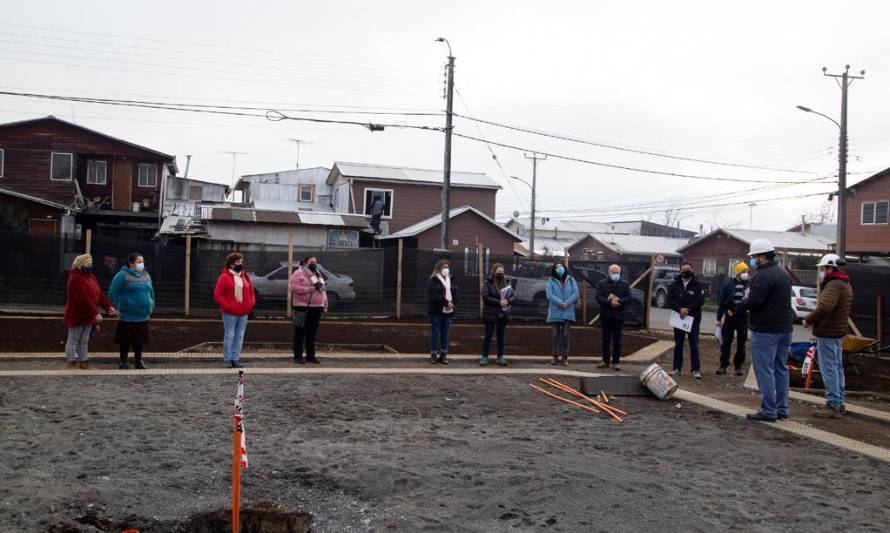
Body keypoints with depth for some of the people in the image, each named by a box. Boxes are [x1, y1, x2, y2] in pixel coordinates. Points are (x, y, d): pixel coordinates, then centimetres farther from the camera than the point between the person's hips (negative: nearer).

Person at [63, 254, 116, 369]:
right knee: (73, 341, 0)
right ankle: (72, 364, 5)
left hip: (88, 316, 9)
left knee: (84, 341, 13)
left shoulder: (90, 277, 12)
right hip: (77, 316, -9)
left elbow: (99, 294, 11)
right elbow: (83, 299, -25)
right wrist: (95, 313, -28)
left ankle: (83, 364, 20)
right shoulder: (76, 279, -17)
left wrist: (109, 306, -1)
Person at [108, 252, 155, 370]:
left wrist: (151, 306, 15)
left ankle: (138, 360, 25)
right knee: (126, 341, 4)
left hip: (143, 316, 6)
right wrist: (116, 308, -10)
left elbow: (151, 292, 20)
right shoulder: (122, 276, -9)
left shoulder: (146, 275, 11)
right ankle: (123, 362, 16)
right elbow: (113, 293, -9)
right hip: (127, 316, -5)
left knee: (140, 340, 13)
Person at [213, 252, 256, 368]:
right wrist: (227, 307, -14)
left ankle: (235, 359, 13)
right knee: (229, 336, -3)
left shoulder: (245, 277, 13)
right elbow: (217, 295, -8)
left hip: (243, 313, 5)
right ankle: (227, 359, 6)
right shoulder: (224, 277, -4)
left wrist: (251, 305, 3)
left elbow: (251, 292, 18)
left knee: (239, 337, 7)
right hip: (230, 313, -5)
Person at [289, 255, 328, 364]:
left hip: (317, 308, 6)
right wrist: (311, 289, -20)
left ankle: (310, 355, 17)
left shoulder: (318, 274, 20)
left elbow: (323, 290, 22)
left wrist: (325, 306, 15)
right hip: (302, 307, -6)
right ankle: (298, 356, 3)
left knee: (312, 333, 10)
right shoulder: (298, 273, -2)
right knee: (300, 333, -2)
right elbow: (294, 288, -15)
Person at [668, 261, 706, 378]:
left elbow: (701, 301, -10)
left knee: (694, 345, -1)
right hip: (678, 318, 3)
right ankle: (677, 368, 15)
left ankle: (696, 370, 2)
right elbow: (670, 300, -3)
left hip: (693, 319, -3)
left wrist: (687, 309, -17)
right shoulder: (675, 285, 6)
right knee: (678, 345, 9)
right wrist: (680, 309, -18)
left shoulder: (697, 285, 0)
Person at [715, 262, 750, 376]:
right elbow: (722, 302, 1)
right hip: (730, 318, 0)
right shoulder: (729, 285, 0)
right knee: (726, 343, 3)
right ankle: (723, 365, 10)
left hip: (743, 319, 0)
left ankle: (738, 366, 18)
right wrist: (719, 318, 0)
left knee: (741, 344, 8)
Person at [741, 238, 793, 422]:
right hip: (785, 328, 10)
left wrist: (744, 301, -4)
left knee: (765, 370, -5)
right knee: (781, 369, 15)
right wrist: (751, 299, 11)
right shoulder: (783, 274, 14)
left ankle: (768, 411, -4)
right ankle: (782, 408, 20)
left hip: (766, 331, -10)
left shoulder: (764, 276, -18)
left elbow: (753, 302, -26)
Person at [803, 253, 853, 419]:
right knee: (837, 368, 17)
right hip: (839, 332, 11)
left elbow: (825, 308, -35)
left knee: (829, 370, -6)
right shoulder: (845, 284, 14)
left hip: (828, 333, -11)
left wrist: (808, 319, -22)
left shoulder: (833, 285, -21)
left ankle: (833, 406, -3)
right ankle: (839, 404, 26)